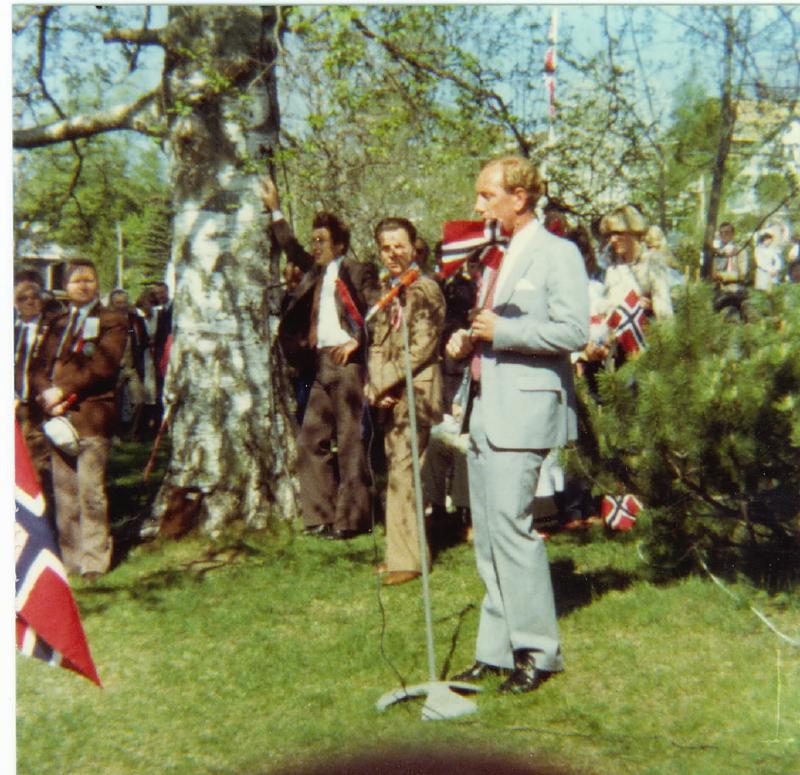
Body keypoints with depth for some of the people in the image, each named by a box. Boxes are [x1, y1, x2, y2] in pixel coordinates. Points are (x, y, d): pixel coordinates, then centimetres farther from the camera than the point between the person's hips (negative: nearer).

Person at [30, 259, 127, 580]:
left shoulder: (111, 322, 5)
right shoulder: (58, 324, 21)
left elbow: (103, 367, -8)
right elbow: (39, 368, 14)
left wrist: (63, 391, -11)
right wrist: (48, 396, -6)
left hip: (92, 415, -5)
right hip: (59, 416, 5)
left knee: (91, 491, -7)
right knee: (64, 491, 7)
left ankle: (93, 561, 0)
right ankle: (69, 559, 15)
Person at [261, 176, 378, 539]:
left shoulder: (357, 271, -3)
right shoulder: (317, 272, 18)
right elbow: (293, 251, 28)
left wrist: (356, 342, -15)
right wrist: (275, 211, 25)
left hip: (346, 363, -8)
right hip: (322, 364, 8)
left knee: (349, 441, -4)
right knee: (311, 440, 8)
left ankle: (350, 518, 2)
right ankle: (321, 515, 15)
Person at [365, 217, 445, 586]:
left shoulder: (425, 288, -7)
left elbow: (421, 348, -13)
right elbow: (377, 345, 14)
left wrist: (385, 382, -12)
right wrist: (375, 388, -1)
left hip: (415, 392, -8)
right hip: (390, 396, 8)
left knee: (402, 473, -10)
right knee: (398, 470, 11)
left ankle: (406, 558, -3)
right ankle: (401, 551, 20)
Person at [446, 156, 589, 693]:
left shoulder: (557, 254, -5)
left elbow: (573, 330, -16)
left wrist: (500, 331, -16)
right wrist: (468, 341, 10)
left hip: (524, 410, -9)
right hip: (485, 410, 9)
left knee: (511, 527, -11)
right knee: (488, 535, 10)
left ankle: (537, 650, 2)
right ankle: (497, 648, 19)